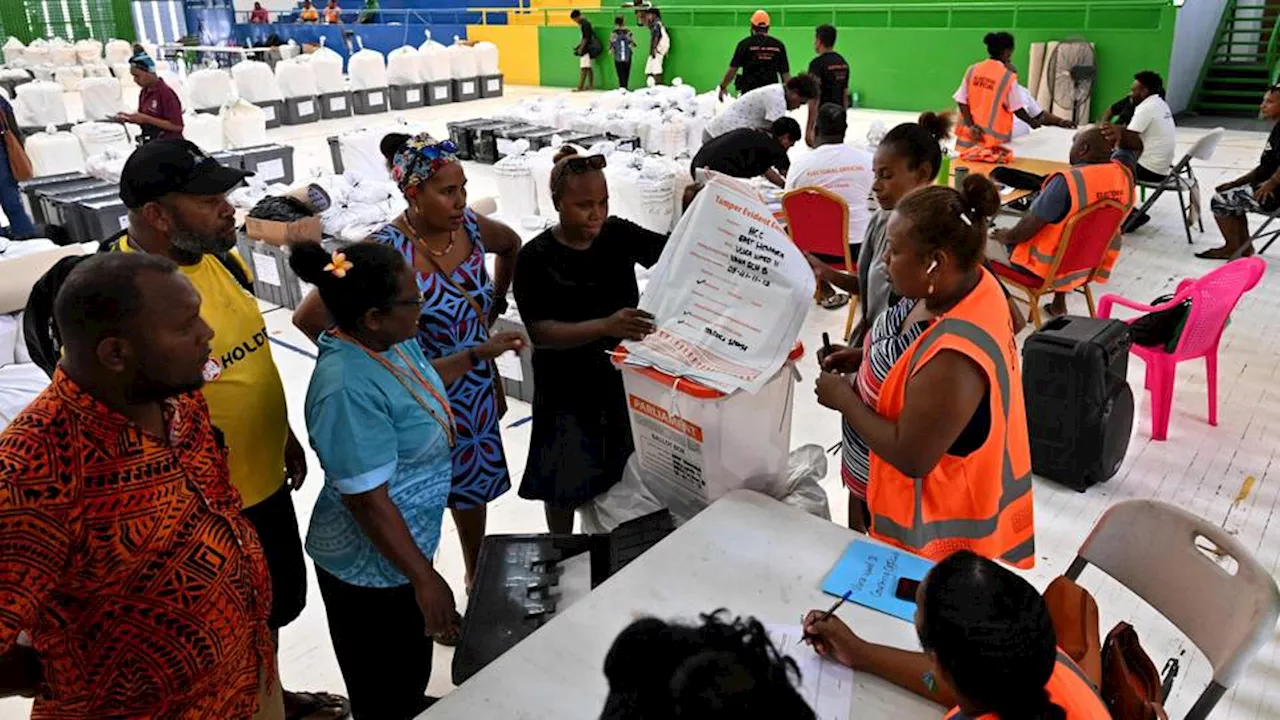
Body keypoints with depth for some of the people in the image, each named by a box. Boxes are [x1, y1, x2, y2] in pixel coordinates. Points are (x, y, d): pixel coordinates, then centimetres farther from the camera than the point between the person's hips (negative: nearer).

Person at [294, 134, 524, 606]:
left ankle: (478, 580, 46)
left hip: (477, 394, 6)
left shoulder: (470, 225, -6)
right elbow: (309, 318, -25)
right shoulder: (387, 249, -24)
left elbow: (511, 245, 19)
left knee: (473, 489, 23)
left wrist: (494, 305, 12)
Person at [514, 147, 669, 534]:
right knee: (565, 486, 12)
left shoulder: (619, 235, -4)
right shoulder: (536, 258, -15)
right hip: (567, 390, -3)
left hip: (623, 377, 3)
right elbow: (539, 333, -23)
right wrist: (606, 327, -37)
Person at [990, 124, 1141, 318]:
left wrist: (1007, 236, -4)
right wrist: (1121, 134, -5)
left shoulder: (1068, 182, -29)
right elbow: (1136, 145, 16)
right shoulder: (1123, 173, -7)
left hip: (1051, 264, -7)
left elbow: (1029, 227, -24)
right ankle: (1059, 304, 36)